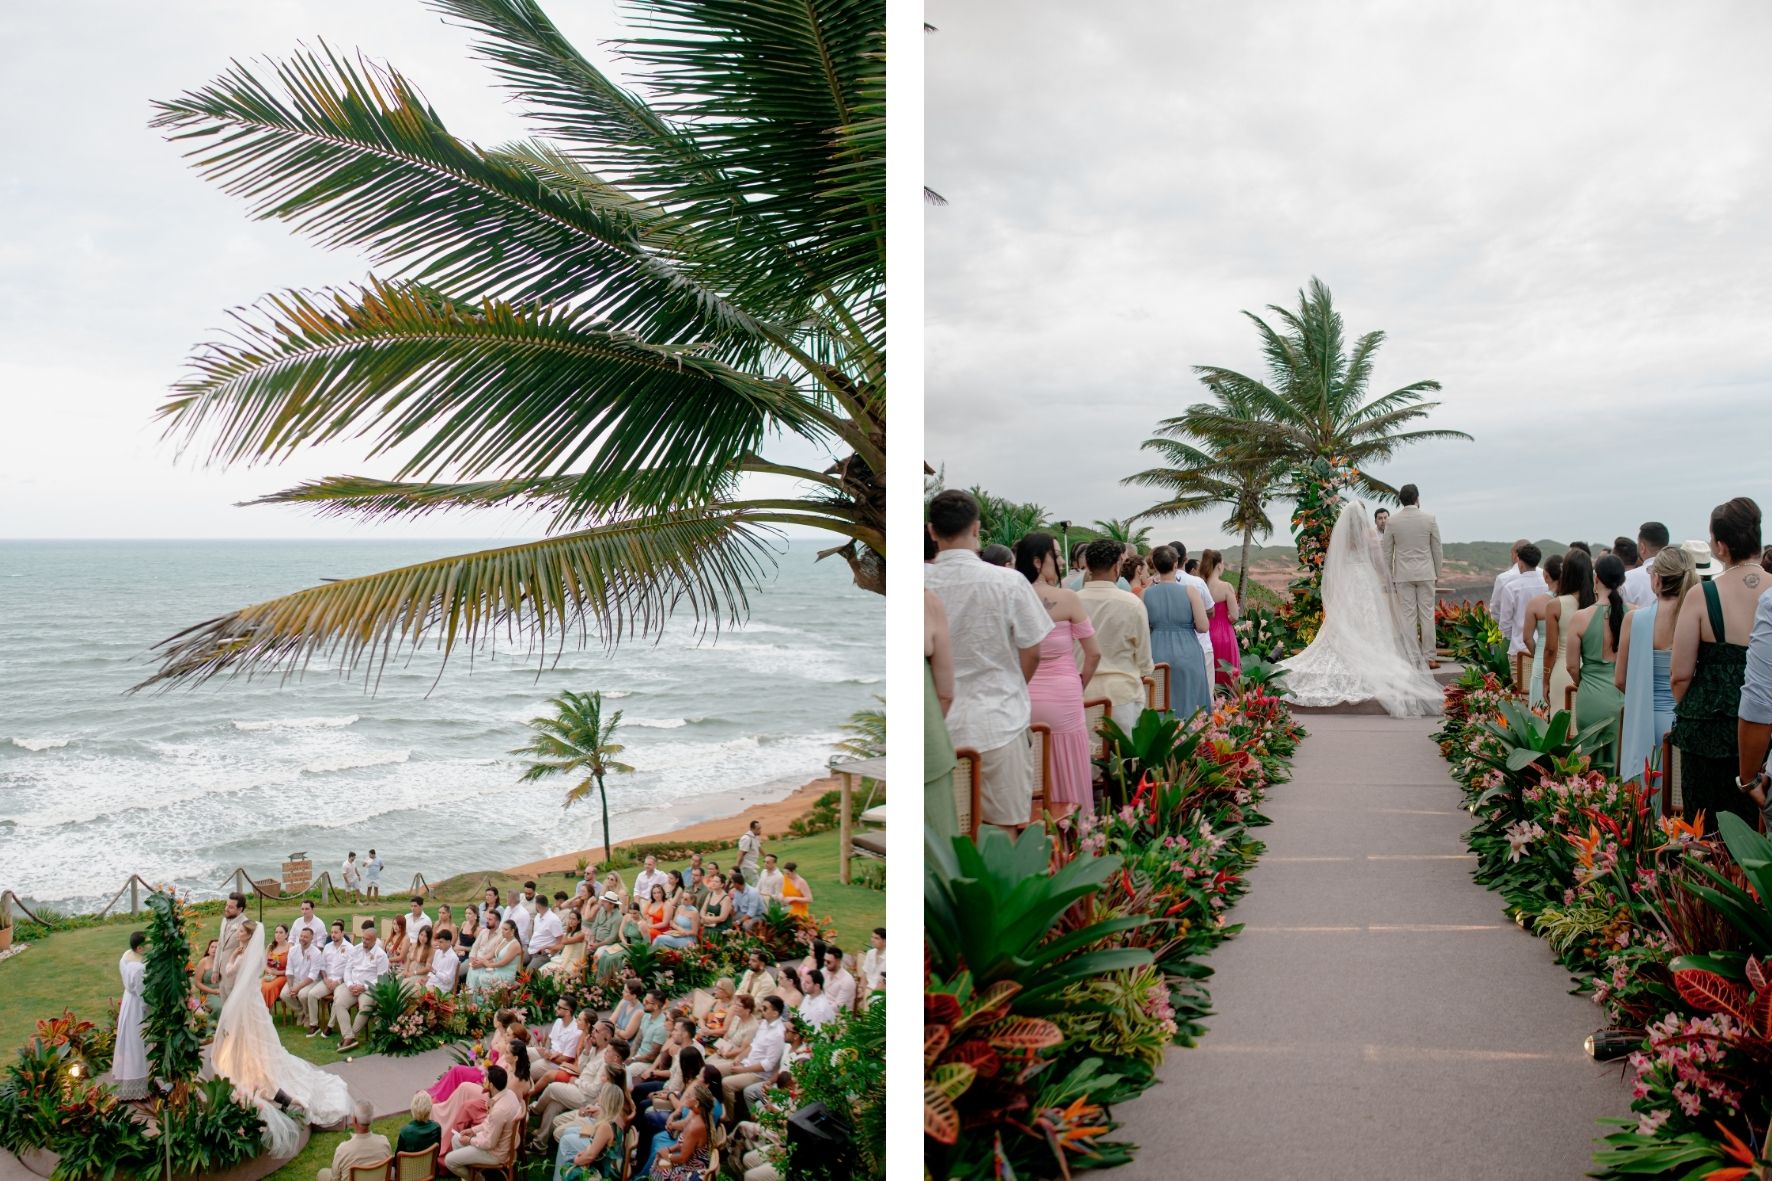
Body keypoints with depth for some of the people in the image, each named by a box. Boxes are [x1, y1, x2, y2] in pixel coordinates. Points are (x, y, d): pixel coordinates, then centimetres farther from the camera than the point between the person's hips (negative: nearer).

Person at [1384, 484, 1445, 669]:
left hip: (1403, 575, 0)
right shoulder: (1429, 519, -3)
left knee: (1407, 616, 1)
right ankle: (1429, 658, 8)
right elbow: (1436, 549, 3)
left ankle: (1413, 659, 1)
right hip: (1425, 573, 0)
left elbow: (1387, 552, 2)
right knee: (1427, 615, 5)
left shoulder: (1392, 522, -2)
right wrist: (1437, 574, 13)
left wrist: (1388, 578, 10)